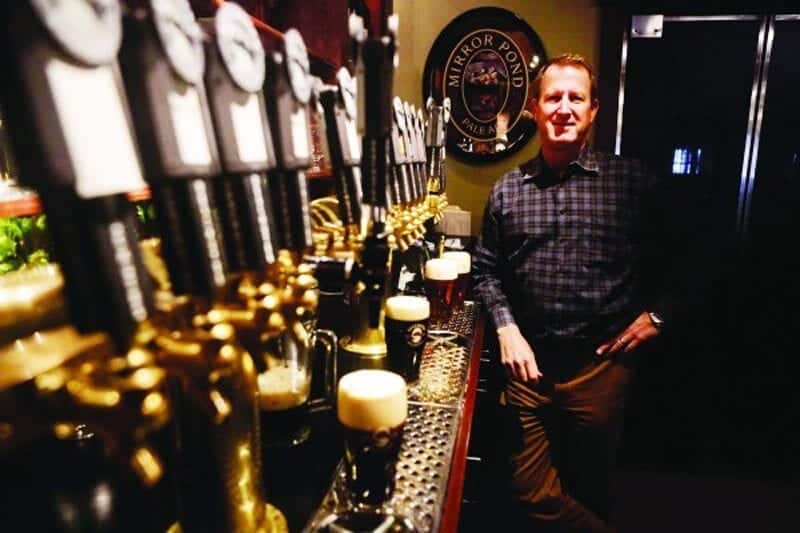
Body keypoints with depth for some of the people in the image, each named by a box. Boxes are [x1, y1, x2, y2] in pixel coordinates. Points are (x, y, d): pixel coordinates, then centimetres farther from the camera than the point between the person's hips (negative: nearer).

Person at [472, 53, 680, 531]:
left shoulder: (633, 182, -3)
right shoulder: (507, 191, 2)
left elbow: (670, 260, 9)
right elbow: (486, 270, 8)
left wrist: (657, 314, -4)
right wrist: (506, 327, -4)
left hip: (601, 363, -1)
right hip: (530, 364, 2)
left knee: (591, 490, 19)